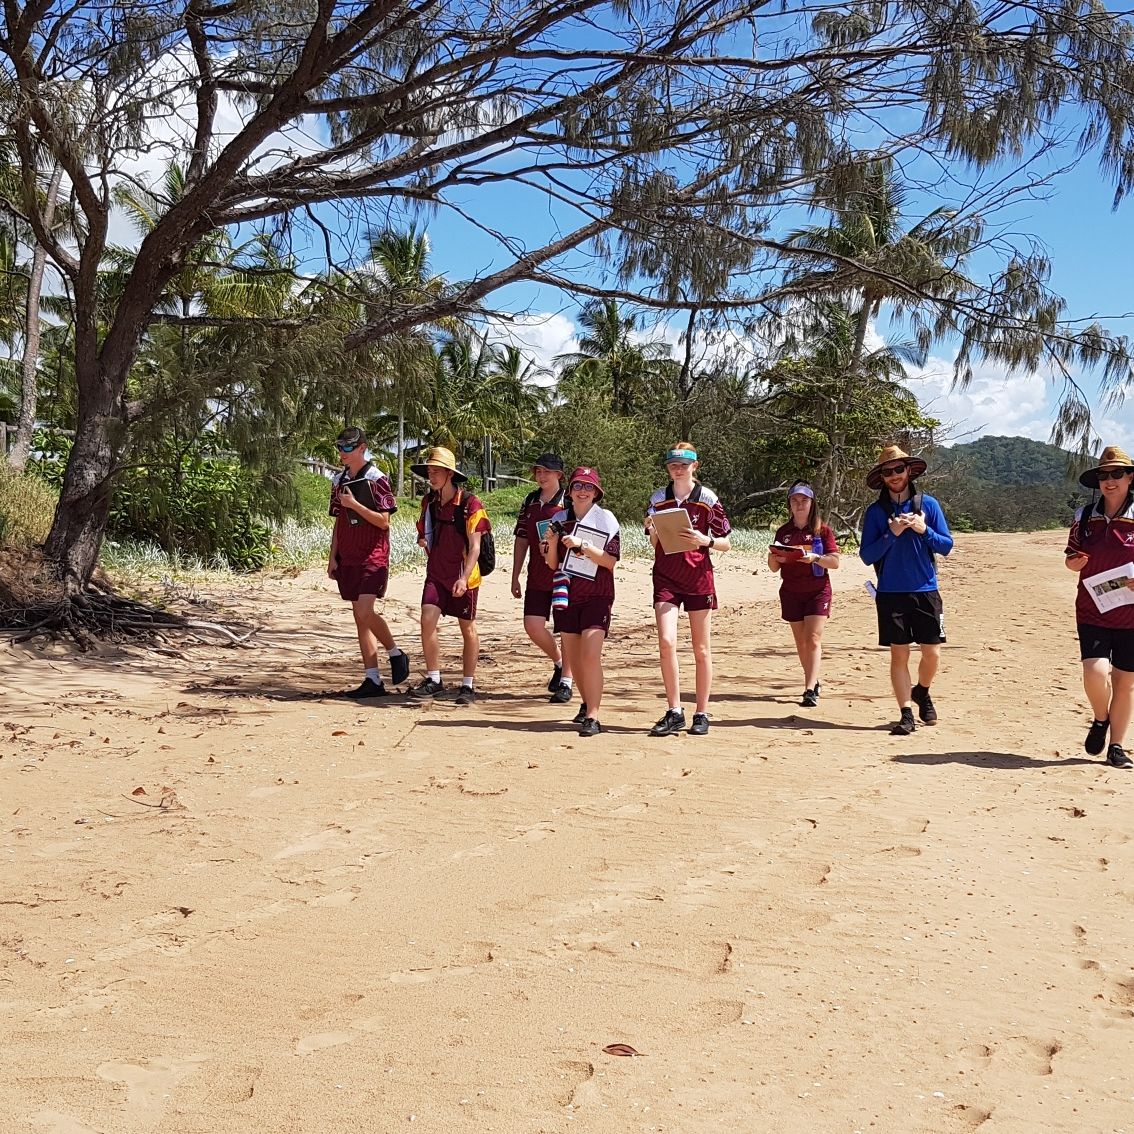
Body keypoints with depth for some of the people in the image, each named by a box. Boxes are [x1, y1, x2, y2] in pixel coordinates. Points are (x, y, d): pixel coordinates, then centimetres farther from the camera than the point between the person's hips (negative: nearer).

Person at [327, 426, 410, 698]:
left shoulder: (376, 479, -8)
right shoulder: (339, 481, 13)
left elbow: (383, 521, -12)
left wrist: (354, 504, -17)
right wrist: (332, 557, 11)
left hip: (373, 556, -7)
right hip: (348, 559, 7)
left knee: (365, 612, -19)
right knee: (360, 617, 6)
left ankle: (396, 654, 6)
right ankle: (373, 680, 9)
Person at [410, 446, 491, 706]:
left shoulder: (469, 504, -14)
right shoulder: (429, 502, 5)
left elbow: (475, 546, -16)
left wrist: (464, 577, -24)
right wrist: (423, 541, 1)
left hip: (463, 577, -4)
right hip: (436, 574, 5)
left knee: (468, 630, 6)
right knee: (427, 621, -9)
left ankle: (468, 685, 17)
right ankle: (433, 680, 4)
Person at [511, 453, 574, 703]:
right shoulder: (530, 502, 10)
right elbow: (521, 540, 13)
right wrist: (515, 577, 12)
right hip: (537, 577, 5)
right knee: (532, 625, 0)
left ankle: (565, 682, 10)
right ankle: (558, 662, 26)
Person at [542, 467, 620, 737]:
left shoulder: (606, 520, -3)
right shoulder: (559, 519, 9)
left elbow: (610, 561, -9)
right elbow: (552, 564, 11)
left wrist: (582, 545, -20)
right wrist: (552, 542, -8)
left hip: (597, 596, -5)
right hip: (566, 595, 5)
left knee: (590, 655, -17)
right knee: (572, 657, 8)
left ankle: (593, 716, -16)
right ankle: (587, 704, 28)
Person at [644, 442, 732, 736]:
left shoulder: (708, 499, -1)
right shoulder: (658, 499, 6)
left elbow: (725, 543, 3)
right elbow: (654, 544, 12)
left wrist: (706, 541, -17)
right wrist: (652, 530, -9)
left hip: (699, 577, -1)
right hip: (666, 577, 2)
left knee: (701, 650, 4)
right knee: (666, 642, -13)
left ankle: (701, 714, 13)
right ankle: (674, 712, -4)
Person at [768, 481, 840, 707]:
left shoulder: (822, 530, -1)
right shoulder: (783, 532, 7)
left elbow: (835, 562, -5)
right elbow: (773, 567, 9)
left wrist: (816, 558, -23)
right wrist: (774, 557, -13)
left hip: (818, 591, -3)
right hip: (791, 592, 4)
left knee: (813, 639, -13)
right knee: (801, 641, 7)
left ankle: (810, 690, -19)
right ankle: (814, 682, 21)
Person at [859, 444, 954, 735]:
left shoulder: (928, 504, 4)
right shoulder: (875, 512, 2)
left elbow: (946, 546, 3)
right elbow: (867, 556, -2)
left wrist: (924, 530, -14)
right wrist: (891, 534, -15)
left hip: (926, 591, 1)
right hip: (891, 594, -1)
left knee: (932, 653, 2)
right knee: (899, 654, 0)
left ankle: (922, 692, 32)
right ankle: (906, 714, 7)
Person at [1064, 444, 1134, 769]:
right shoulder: (1085, 517, 2)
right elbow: (1071, 558, 15)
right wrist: (1073, 562, -8)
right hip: (1092, 611, 1)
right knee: (1095, 672, -15)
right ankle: (1100, 720, 16)